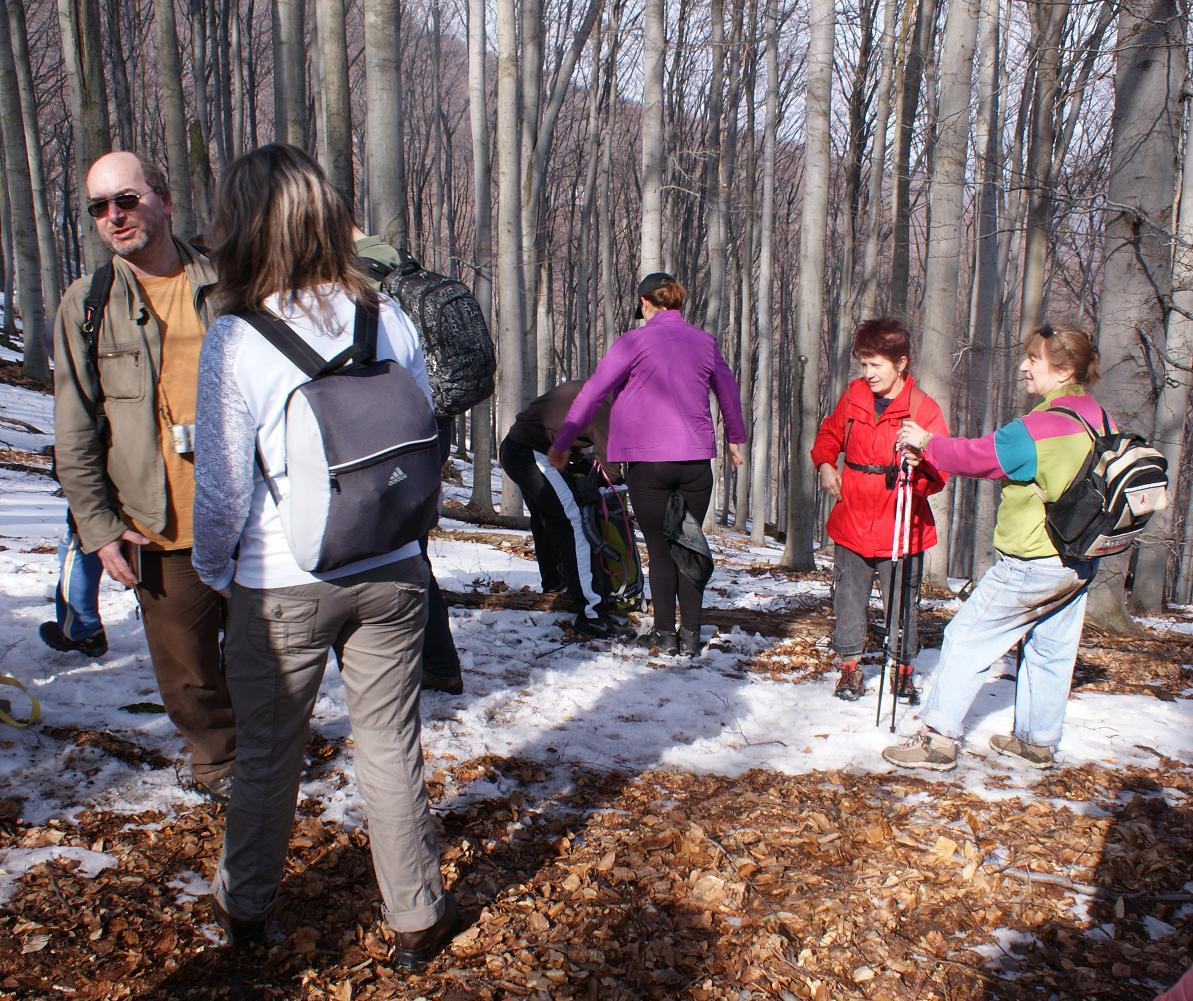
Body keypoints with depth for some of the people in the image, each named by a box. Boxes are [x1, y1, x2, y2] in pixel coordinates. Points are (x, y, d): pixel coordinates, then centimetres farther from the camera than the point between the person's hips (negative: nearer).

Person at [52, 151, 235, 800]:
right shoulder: (86, 305, 3)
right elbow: (75, 435, 4)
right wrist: (98, 526, -2)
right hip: (162, 528, 0)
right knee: (188, 672, 7)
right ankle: (217, 758, 33)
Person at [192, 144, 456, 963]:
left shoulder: (235, 341, -14)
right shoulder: (389, 320, -4)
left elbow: (223, 487, -10)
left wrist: (214, 570, 8)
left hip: (282, 586, -2)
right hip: (391, 575, 3)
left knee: (268, 751, 17)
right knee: (390, 745, 14)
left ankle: (246, 907, 40)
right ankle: (417, 917, 27)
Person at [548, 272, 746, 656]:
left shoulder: (634, 341, -5)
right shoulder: (704, 341, 9)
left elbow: (592, 393, -5)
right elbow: (729, 392, 22)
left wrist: (561, 444, 2)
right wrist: (735, 439, 38)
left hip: (648, 461, -3)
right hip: (696, 459, 4)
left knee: (659, 549, 7)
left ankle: (665, 633, 10)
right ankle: (690, 634, 13)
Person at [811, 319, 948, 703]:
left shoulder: (924, 409, -11)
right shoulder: (853, 396, 1)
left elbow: (938, 476, -12)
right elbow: (830, 433, 21)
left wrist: (919, 467, -33)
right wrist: (825, 463, 4)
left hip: (900, 530, -3)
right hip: (852, 523, 3)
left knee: (902, 604, 9)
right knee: (848, 599, 12)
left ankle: (902, 670, 28)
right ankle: (848, 666, 28)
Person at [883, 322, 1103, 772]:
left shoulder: (1041, 426, -22)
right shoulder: (1099, 420, 5)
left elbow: (976, 455, -13)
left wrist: (926, 442, 0)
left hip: (1031, 562, -9)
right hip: (1082, 563, 9)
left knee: (967, 638, -1)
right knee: (1051, 650, 17)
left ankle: (939, 738, 0)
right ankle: (1038, 741, 28)